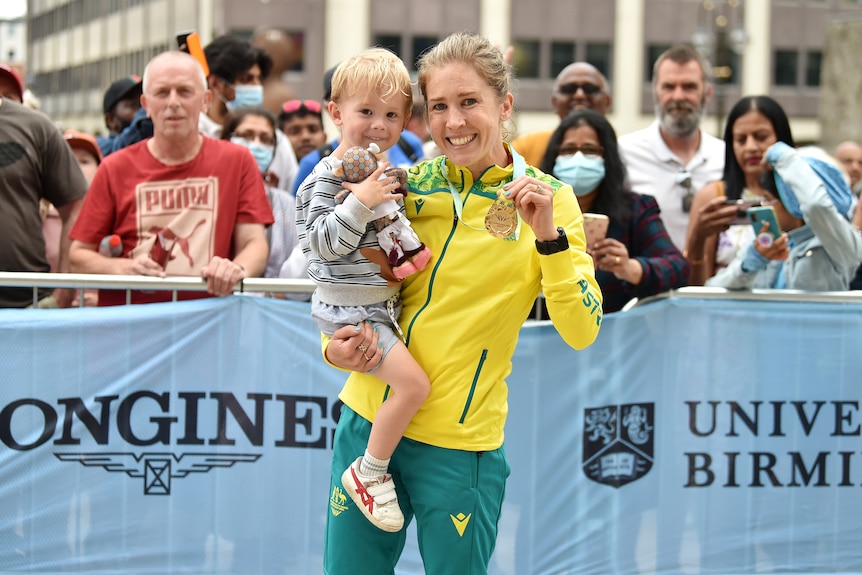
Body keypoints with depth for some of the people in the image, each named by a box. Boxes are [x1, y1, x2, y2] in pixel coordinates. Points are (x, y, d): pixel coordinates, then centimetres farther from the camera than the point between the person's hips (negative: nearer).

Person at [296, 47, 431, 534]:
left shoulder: (388, 173, 10)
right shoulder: (326, 179, -15)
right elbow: (322, 243, -23)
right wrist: (360, 200, -29)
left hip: (384, 300, 9)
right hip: (350, 306, -9)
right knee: (413, 383, -18)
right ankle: (369, 472, -5)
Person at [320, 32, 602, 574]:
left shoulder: (546, 198, -3)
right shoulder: (408, 185, 4)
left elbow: (581, 331, -11)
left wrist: (548, 235, -24)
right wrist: (337, 347, -5)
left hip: (459, 446, -3)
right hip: (368, 422, 3)